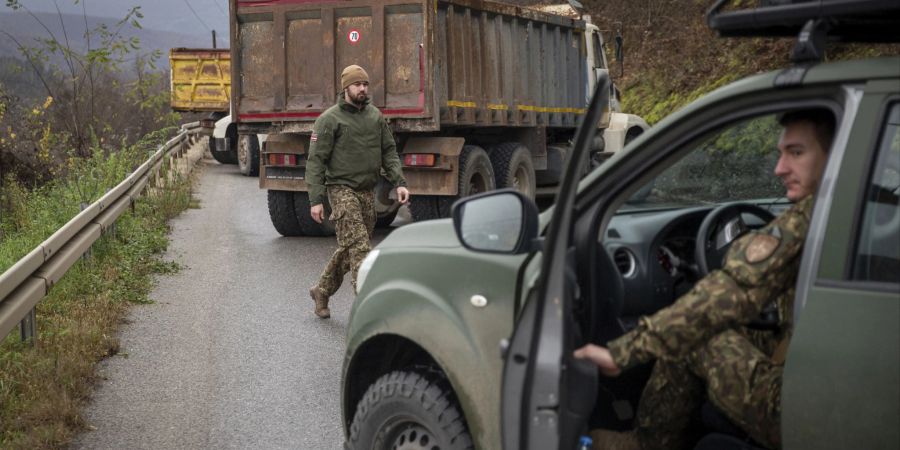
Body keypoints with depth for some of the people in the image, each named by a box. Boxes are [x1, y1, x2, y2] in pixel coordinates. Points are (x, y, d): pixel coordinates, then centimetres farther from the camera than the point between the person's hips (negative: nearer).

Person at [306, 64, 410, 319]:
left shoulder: (375, 116, 11)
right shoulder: (330, 119, -6)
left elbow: (389, 152, 14)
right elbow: (316, 160, -7)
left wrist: (399, 182, -1)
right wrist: (316, 199, -14)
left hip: (367, 192, 6)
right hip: (342, 190, -6)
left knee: (349, 249, 13)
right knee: (358, 248, -13)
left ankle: (322, 292, 32)